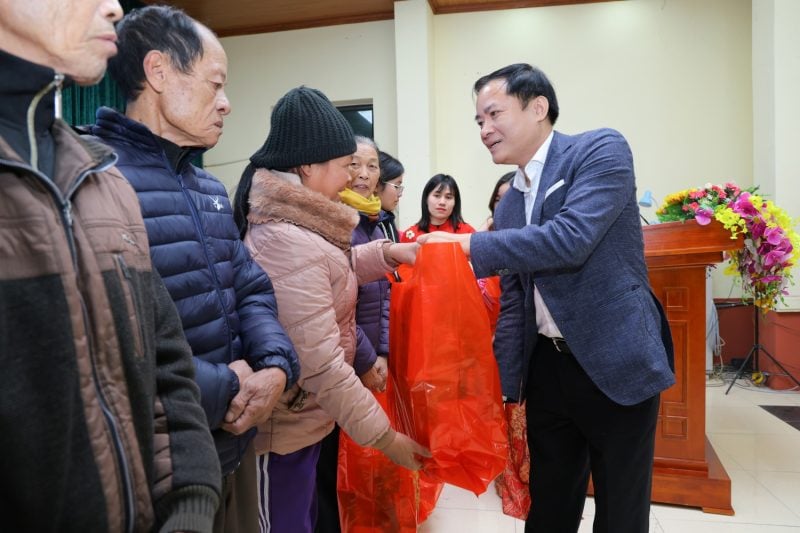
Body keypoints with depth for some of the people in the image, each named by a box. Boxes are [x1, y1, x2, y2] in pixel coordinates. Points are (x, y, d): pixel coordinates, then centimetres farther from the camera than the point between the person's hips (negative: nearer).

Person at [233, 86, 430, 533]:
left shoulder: (294, 218, 1)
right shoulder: (289, 243, -30)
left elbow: (330, 272, 17)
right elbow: (321, 363, -30)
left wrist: (387, 253, 2)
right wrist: (384, 435, -20)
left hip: (304, 413, 10)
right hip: (285, 426, -10)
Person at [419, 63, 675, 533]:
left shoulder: (601, 150, -9)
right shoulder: (509, 204, 9)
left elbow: (570, 238, -27)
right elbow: (513, 304, 10)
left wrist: (469, 245, -20)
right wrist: (507, 390, 7)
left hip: (616, 365, -5)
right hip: (546, 370, 6)